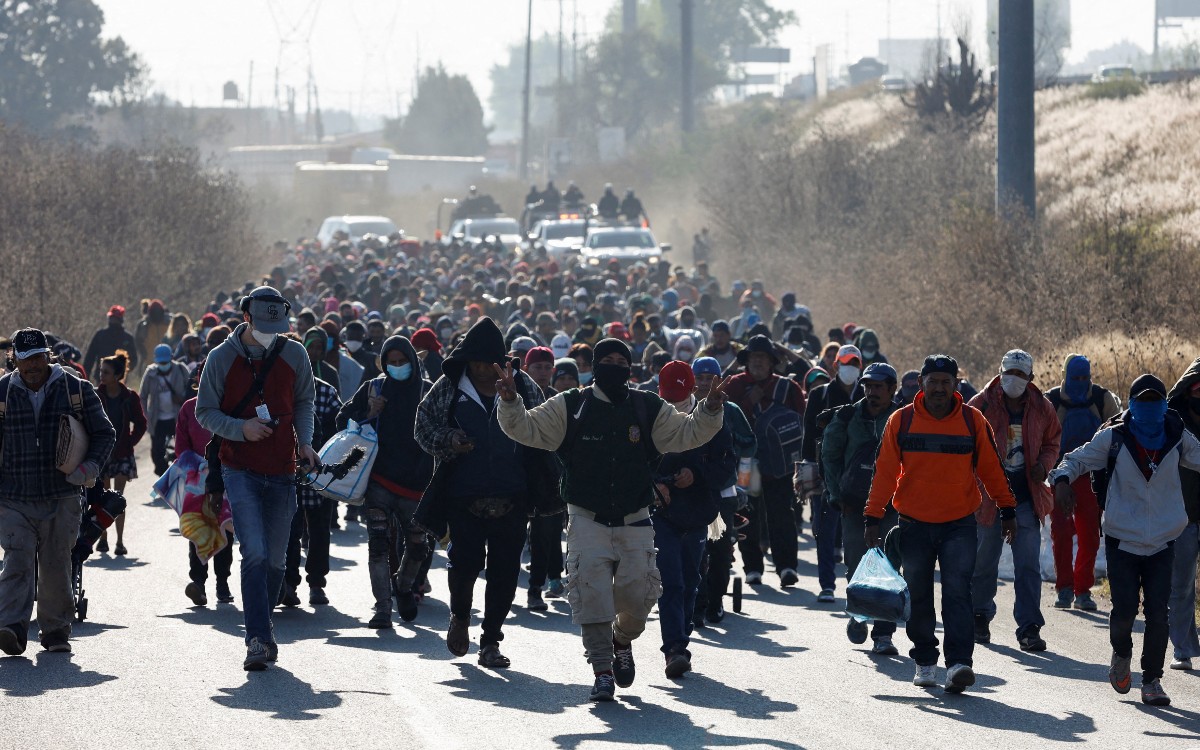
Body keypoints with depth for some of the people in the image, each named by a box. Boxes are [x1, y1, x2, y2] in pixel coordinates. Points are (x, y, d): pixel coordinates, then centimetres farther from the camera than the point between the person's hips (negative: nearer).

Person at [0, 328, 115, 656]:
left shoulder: (76, 390, 5)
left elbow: (104, 433, 11)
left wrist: (91, 466, -6)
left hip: (62, 497, 0)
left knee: (56, 567, 4)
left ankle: (56, 630, 16)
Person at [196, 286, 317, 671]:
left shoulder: (294, 355, 3)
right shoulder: (222, 358, -4)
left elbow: (304, 403, 16)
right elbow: (205, 412, 1)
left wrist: (304, 441, 0)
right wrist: (241, 428, -16)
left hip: (281, 471, 3)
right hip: (241, 470, -3)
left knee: (276, 557, 8)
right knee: (255, 552, -16)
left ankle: (260, 627, 27)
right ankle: (259, 638, -17)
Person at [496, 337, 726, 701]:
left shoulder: (648, 409, 5)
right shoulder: (571, 407, 1)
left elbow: (686, 433, 6)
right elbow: (528, 428, -1)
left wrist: (710, 412, -12)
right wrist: (511, 403, -19)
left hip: (634, 521, 2)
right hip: (587, 519, -1)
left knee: (638, 594, -3)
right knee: (591, 593, -13)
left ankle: (622, 639, 30)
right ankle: (602, 669, -4)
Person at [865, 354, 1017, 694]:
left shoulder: (973, 421, 0)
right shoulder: (901, 421, 0)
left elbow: (991, 468, 9)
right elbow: (884, 472, 2)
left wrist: (1007, 510, 11)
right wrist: (873, 518, -1)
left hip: (959, 525, -1)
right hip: (914, 524, 1)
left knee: (957, 592, -13)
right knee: (918, 596, 9)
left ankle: (959, 663, -19)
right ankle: (925, 662, 23)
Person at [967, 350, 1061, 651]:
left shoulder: (1041, 408, 3)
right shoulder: (982, 405, -5)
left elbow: (1052, 442, 18)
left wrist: (1044, 464, -3)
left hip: (1027, 498, 1)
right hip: (989, 497, -1)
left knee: (1028, 565, -5)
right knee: (984, 561, 12)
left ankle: (1029, 628, -4)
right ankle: (980, 618, 32)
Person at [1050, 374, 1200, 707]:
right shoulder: (1114, 438, -2)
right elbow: (1077, 459, 3)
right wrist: (1063, 478, -19)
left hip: (1162, 542, 1)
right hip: (1122, 539, -1)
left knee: (1158, 612, -6)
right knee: (1124, 609, -7)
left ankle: (1152, 680, 6)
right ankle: (1121, 654, 25)